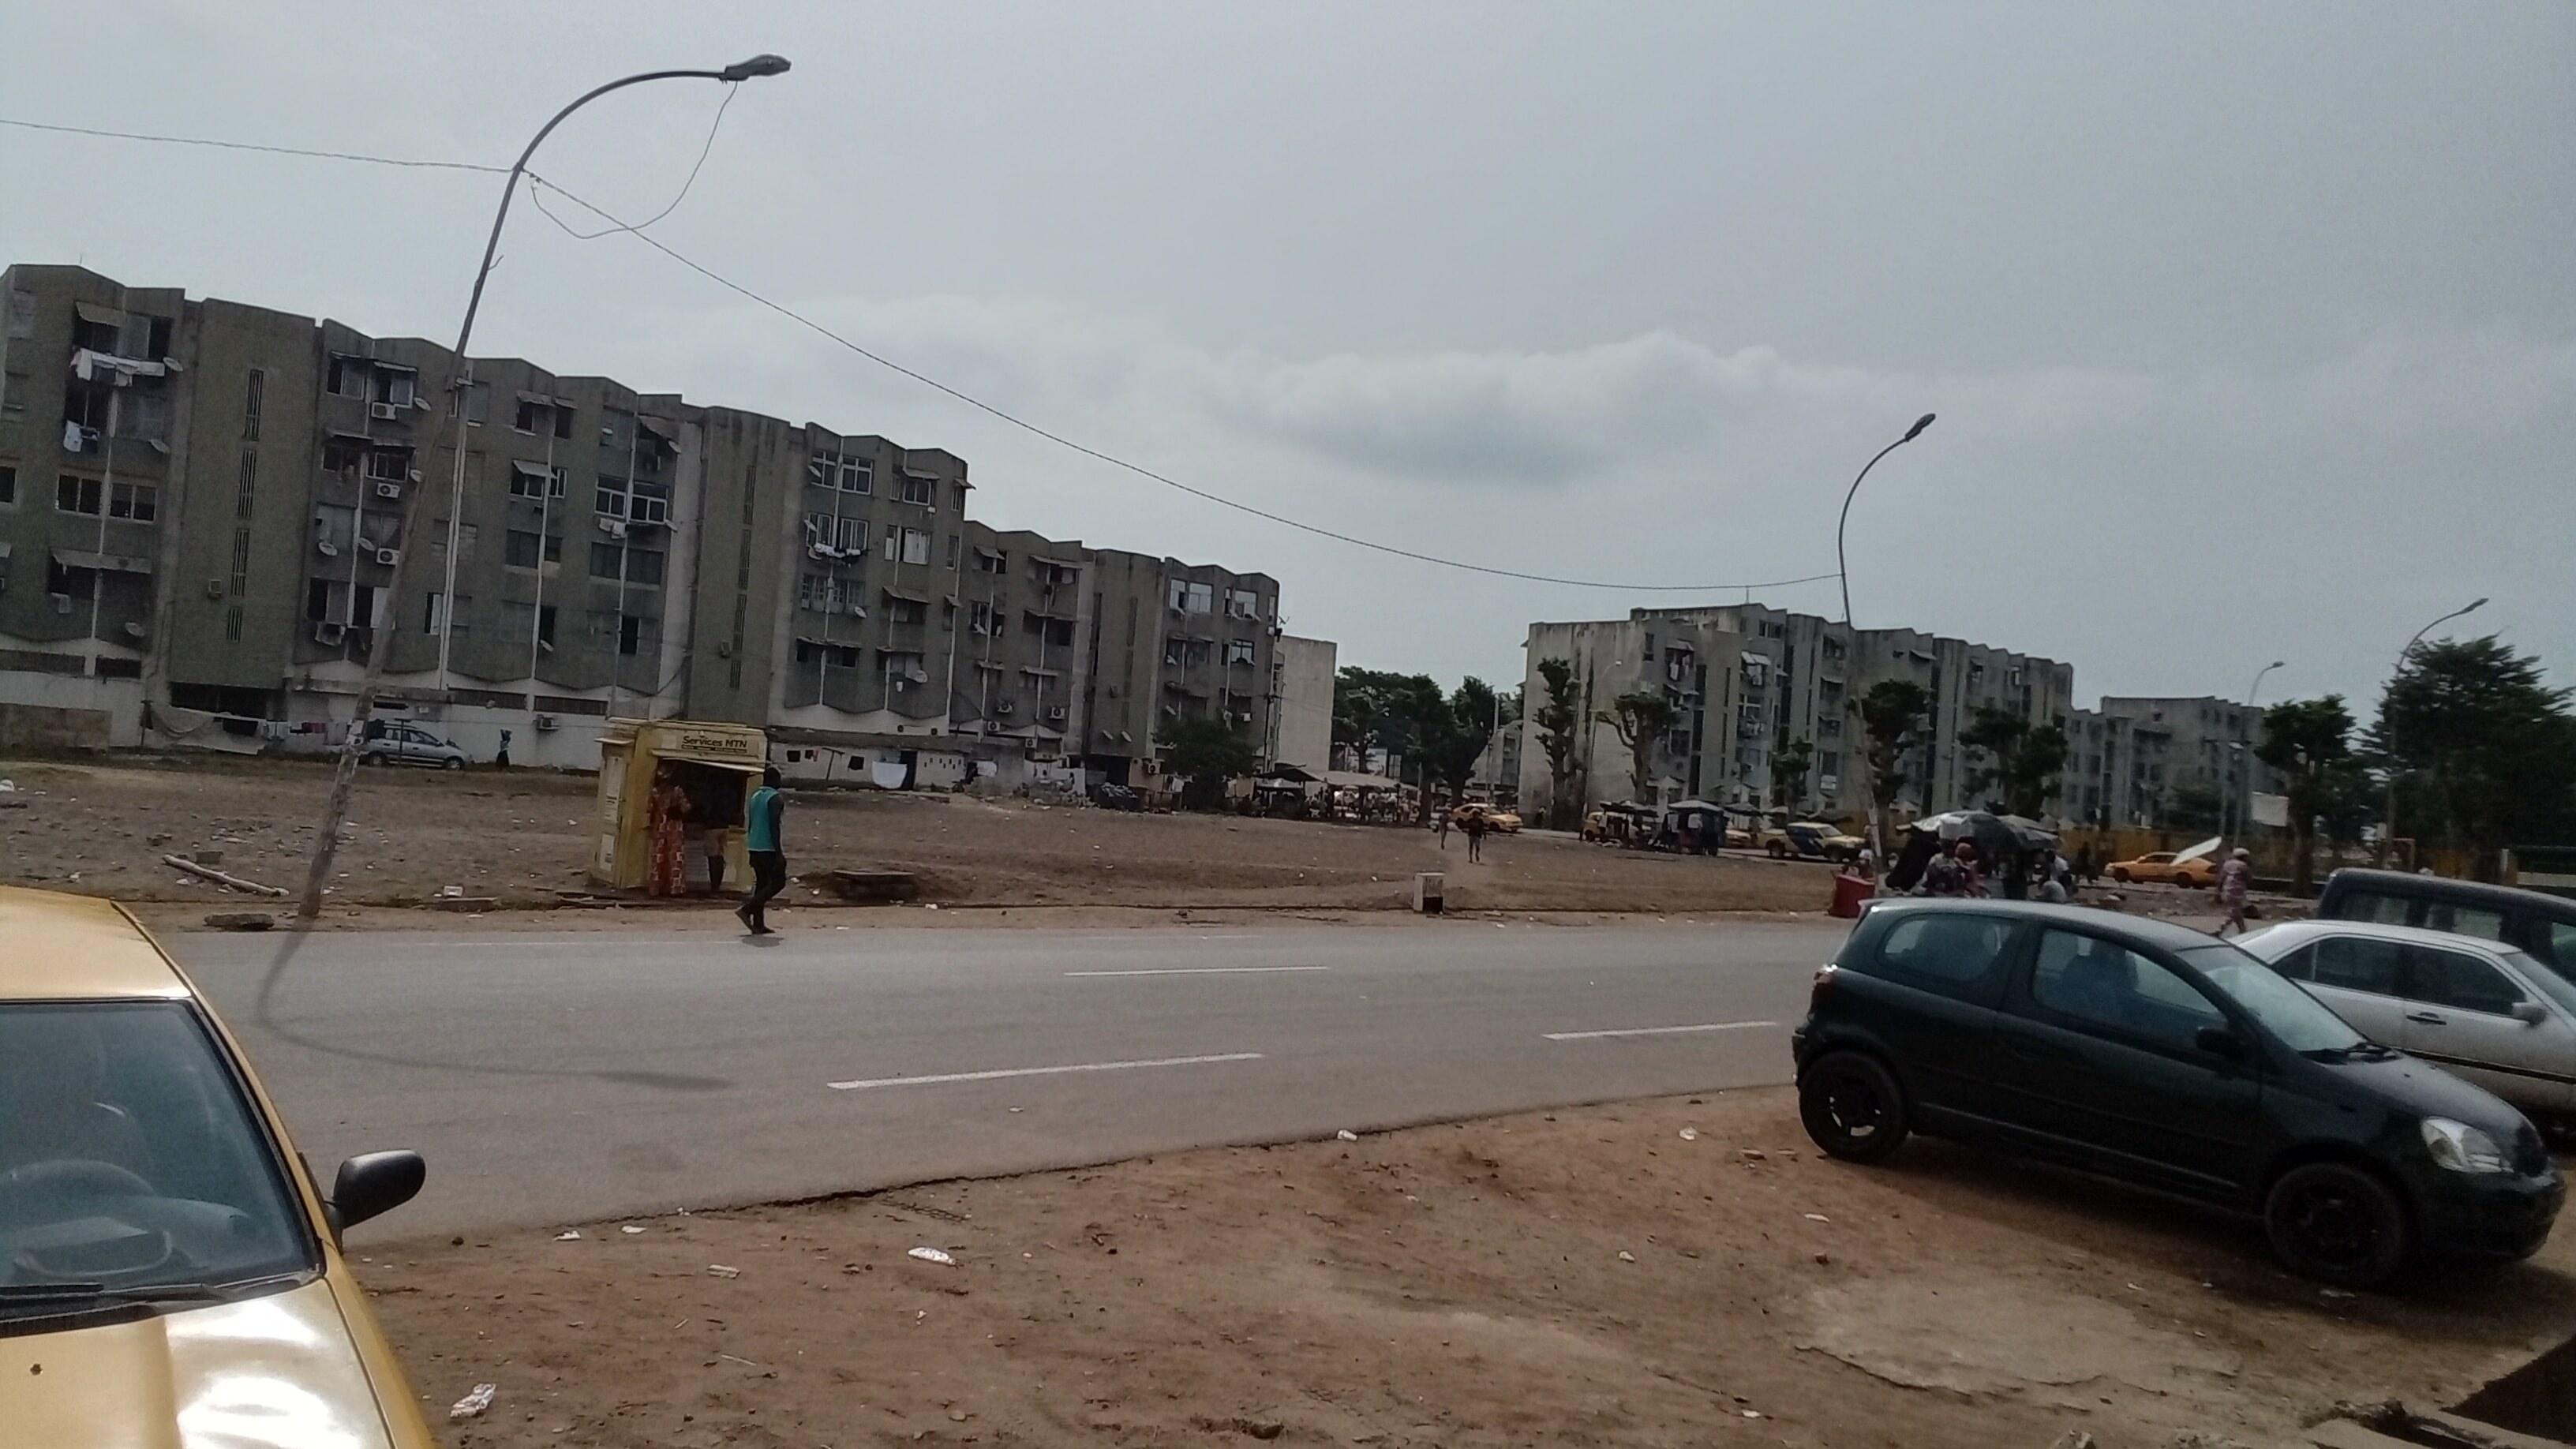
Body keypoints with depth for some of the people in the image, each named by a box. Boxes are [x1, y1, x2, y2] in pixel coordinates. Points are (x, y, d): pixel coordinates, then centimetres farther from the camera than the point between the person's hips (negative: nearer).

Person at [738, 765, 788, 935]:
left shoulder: (755, 796, 14)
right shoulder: (776, 798, -12)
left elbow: (750, 824, 18)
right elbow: (774, 827, -18)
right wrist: (779, 852, -18)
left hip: (754, 847, 8)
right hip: (769, 849, -8)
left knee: (761, 883, 10)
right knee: (778, 882, -1)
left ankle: (758, 924, 6)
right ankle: (747, 908, -12)